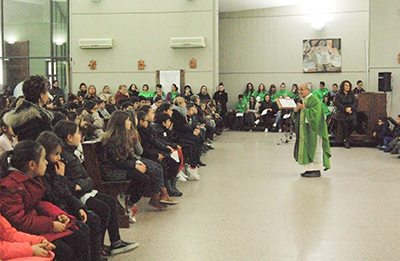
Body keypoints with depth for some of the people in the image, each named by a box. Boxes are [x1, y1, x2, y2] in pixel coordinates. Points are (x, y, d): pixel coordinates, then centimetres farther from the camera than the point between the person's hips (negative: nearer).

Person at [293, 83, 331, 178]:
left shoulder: (314, 100, -12)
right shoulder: (302, 100, 14)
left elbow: (314, 114, -22)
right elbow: (297, 116, 17)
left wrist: (304, 109, -22)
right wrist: (296, 110, -3)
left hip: (312, 130, -9)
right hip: (304, 130, 9)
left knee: (314, 149, -5)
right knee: (305, 148, 9)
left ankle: (316, 170, 0)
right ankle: (309, 169, 14)